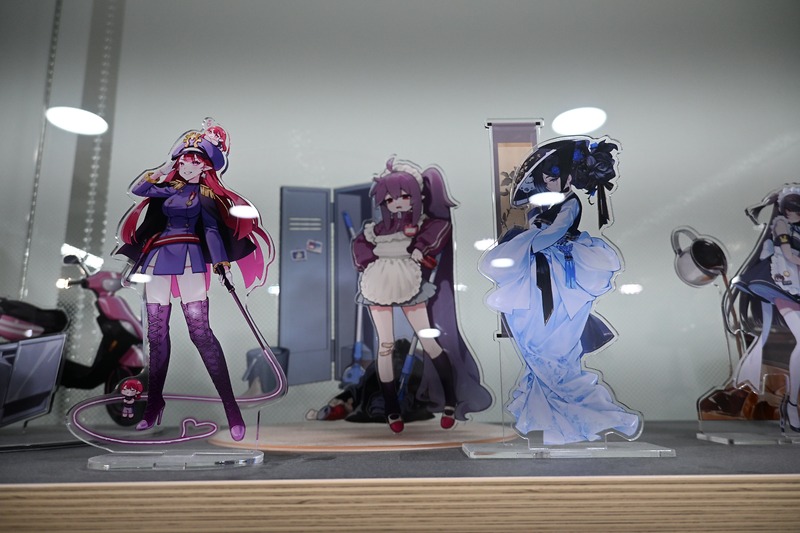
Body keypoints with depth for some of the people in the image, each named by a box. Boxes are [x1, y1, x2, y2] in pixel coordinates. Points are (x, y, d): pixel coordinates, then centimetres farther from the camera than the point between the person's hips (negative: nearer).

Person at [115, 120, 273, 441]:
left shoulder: (205, 193, 7)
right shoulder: (168, 186, 19)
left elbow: (212, 229, -3)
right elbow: (137, 189, 7)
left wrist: (221, 262, -15)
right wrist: (165, 168, 8)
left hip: (189, 258, -5)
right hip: (158, 258, 5)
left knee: (200, 331, -16)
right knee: (156, 333, 6)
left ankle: (230, 405, -15)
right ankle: (154, 404, 19)